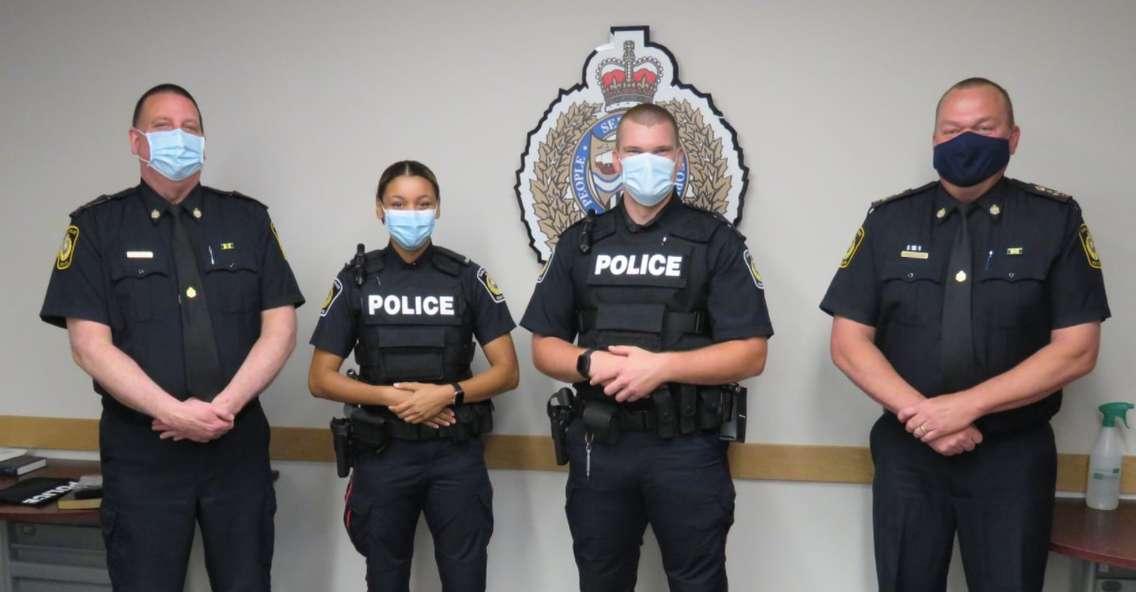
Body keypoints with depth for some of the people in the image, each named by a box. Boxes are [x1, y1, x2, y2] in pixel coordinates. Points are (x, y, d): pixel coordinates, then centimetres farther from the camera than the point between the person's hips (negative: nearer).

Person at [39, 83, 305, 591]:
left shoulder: (248, 219, 6)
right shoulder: (97, 226, 2)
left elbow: (280, 328, 0)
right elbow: (90, 345, -7)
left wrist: (225, 406, -12)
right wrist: (176, 413, -16)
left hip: (238, 443, 2)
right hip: (141, 451, -1)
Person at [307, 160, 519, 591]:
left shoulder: (467, 277, 0)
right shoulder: (356, 280, 1)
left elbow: (507, 372, -1)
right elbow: (320, 379, 1)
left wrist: (447, 394, -17)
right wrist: (391, 397, -13)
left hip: (457, 454, 0)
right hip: (383, 454, 1)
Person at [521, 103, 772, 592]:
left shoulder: (717, 241, -1)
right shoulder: (579, 242, 8)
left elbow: (750, 354, -7)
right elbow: (544, 347, 8)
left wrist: (661, 365, -19)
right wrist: (591, 364, -14)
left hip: (688, 449, -2)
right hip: (599, 446, 3)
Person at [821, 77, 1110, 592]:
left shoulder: (1056, 220, -2)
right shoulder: (888, 221, 1)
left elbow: (1076, 349, -8)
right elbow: (848, 342, -3)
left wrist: (966, 405, -17)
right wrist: (919, 413, -15)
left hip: (1014, 456, -1)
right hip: (906, 451, 1)